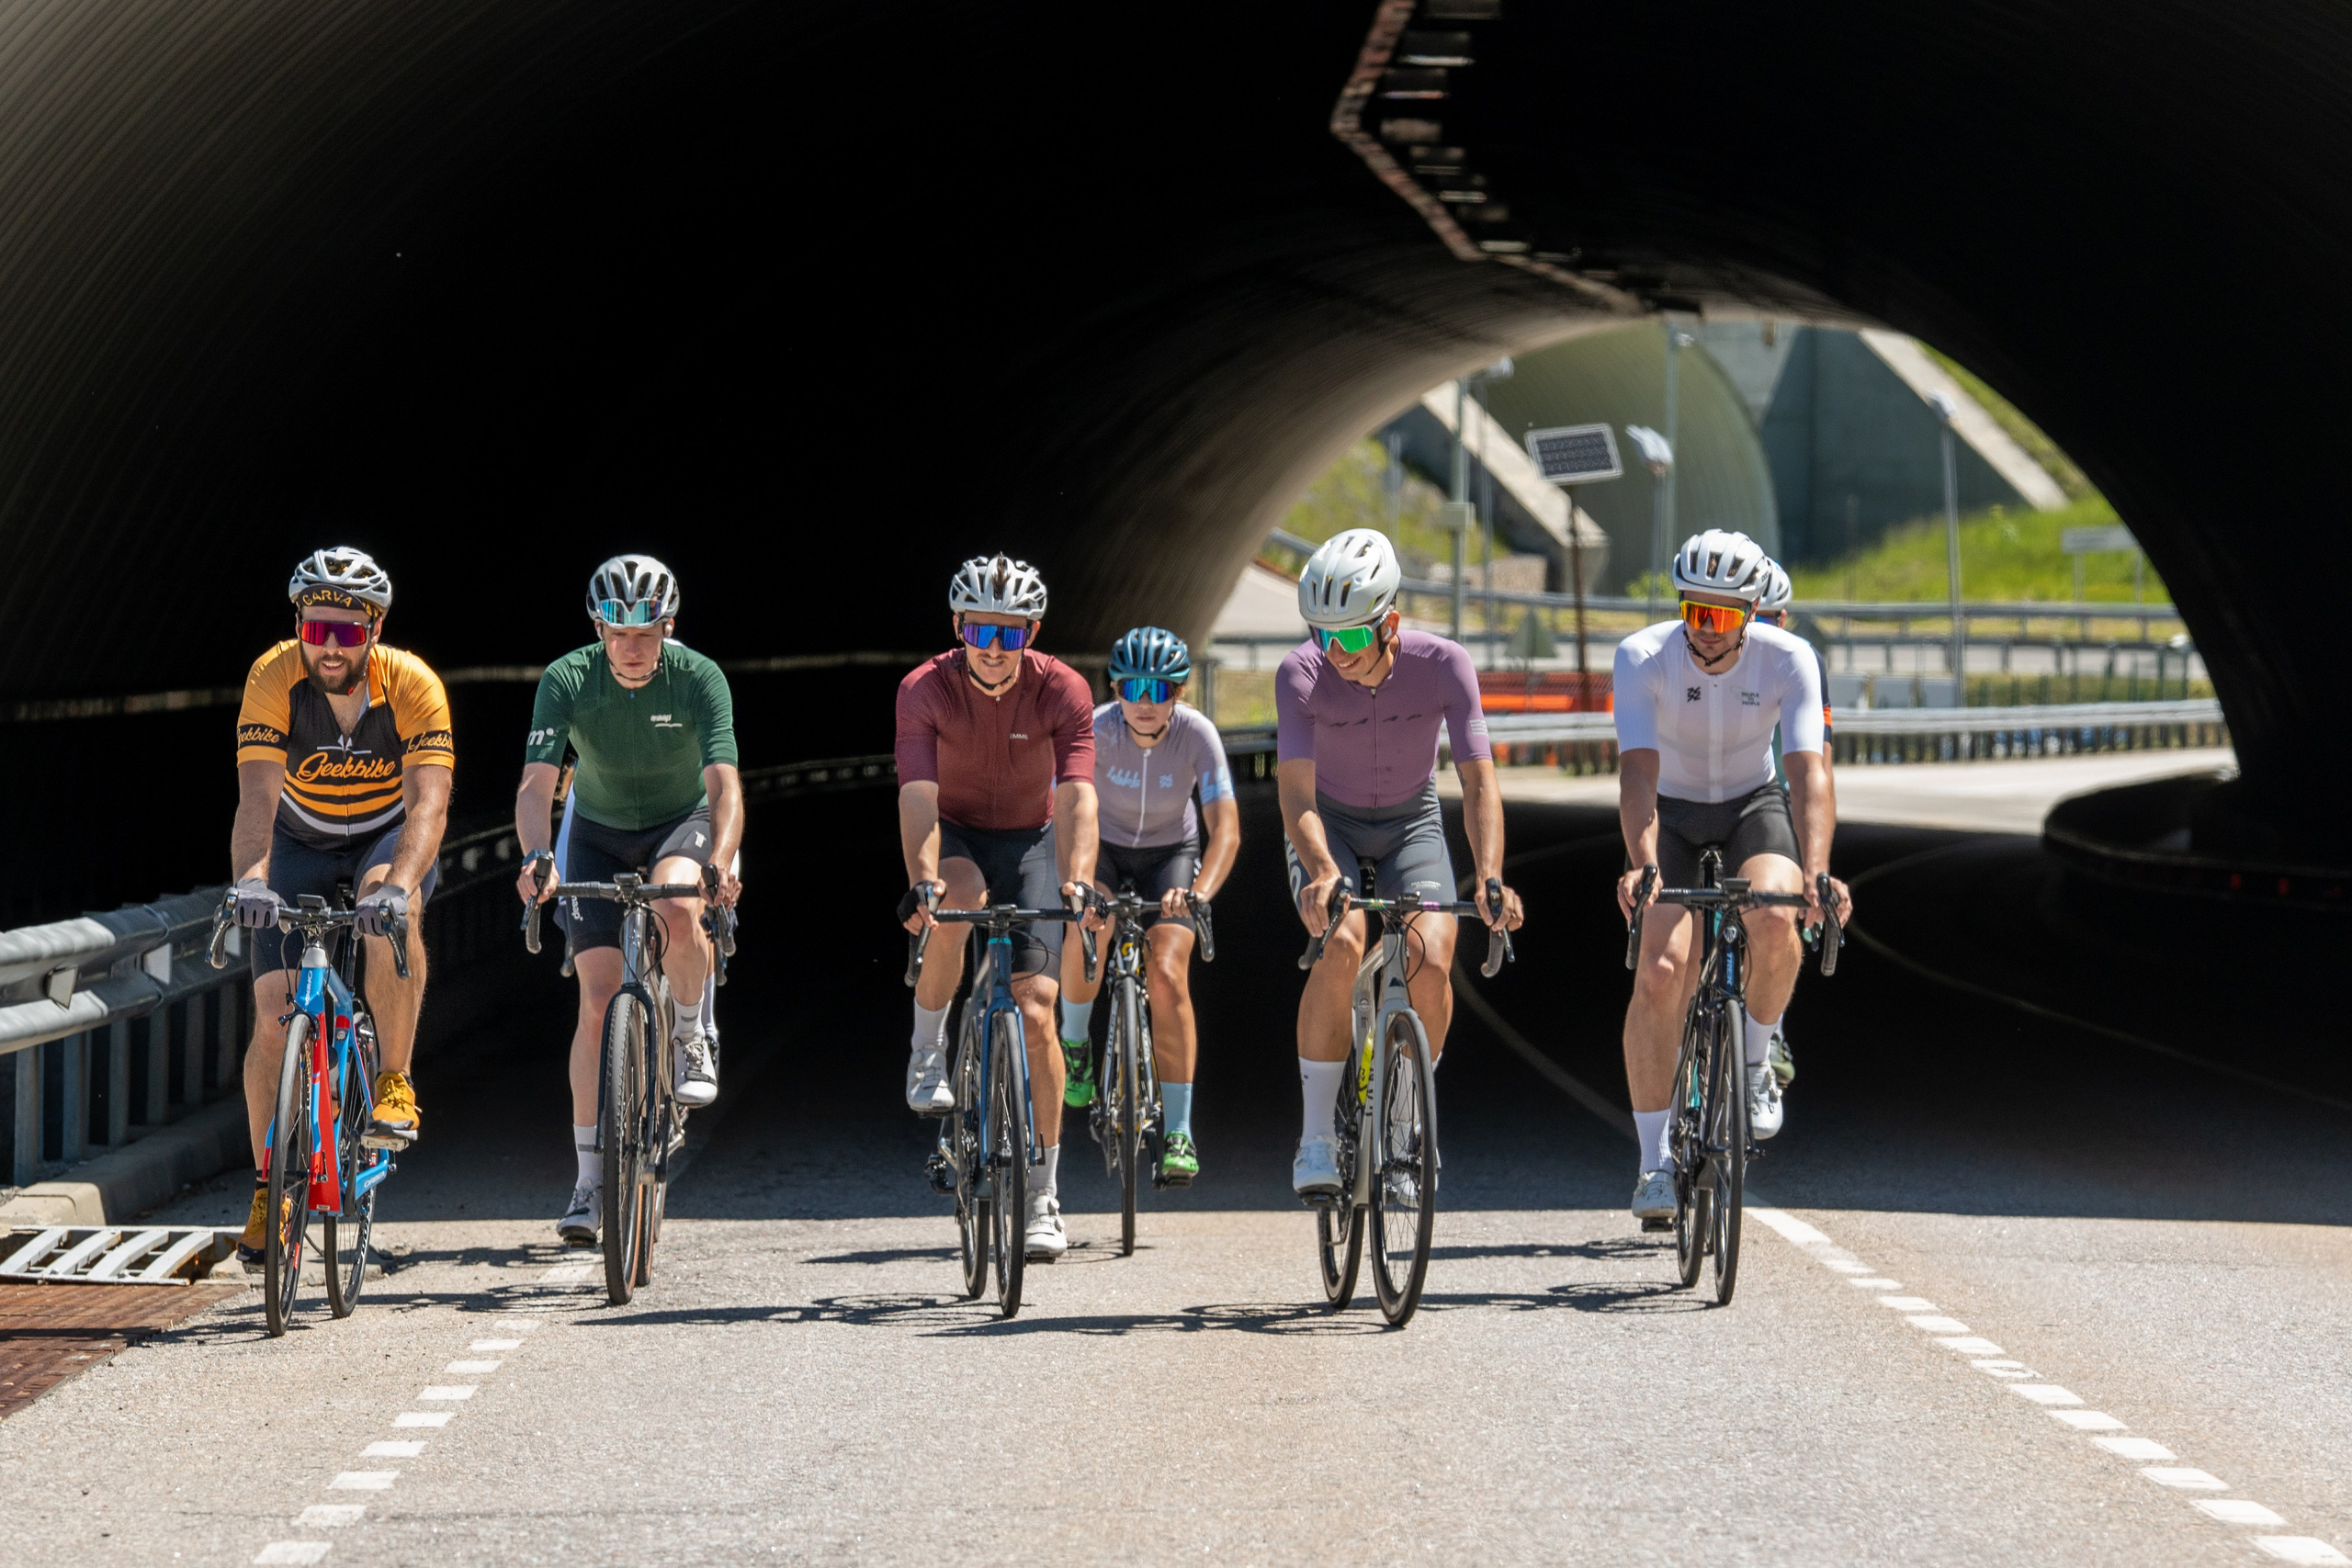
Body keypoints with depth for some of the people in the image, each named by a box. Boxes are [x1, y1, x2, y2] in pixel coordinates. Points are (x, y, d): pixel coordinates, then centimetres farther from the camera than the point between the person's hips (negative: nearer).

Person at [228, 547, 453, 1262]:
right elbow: (257, 797, -36)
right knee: (275, 1015, -11)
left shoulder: (413, 686, -28)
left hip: (391, 835, -1)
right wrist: (249, 880, -55)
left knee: (389, 912, -37)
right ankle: (269, 1191, 2)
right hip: (303, 845, 1)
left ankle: (394, 1082, -21)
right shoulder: (274, 679, -27)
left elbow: (429, 803, -38)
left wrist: (399, 884, -56)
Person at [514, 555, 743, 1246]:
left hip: (682, 820, -1)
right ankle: (589, 1180, -2)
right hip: (598, 830, 1)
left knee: (677, 910, -37)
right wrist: (537, 857, -50)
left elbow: (725, 784, -33)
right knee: (599, 997, -9)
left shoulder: (699, 678, -25)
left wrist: (722, 863, -51)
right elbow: (536, 785, -31)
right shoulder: (567, 680, -23)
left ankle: (691, 1037, -7)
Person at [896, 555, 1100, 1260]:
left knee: (1036, 1014, -11)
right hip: (955, 837, 0)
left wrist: (1076, 882, -46)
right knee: (961, 896, -38)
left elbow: (1077, 796, -30)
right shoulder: (924, 690, -22)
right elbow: (917, 794, -32)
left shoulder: (1063, 691, -21)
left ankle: (1043, 1197, -2)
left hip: (1028, 840, 0)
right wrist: (922, 882, -48)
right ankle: (928, 1049, -14)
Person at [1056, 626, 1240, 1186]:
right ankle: (1074, 1044, -2)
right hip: (1104, 847, 0)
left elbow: (1226, 829, -31)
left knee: (1168, 975, -19)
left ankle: (1178, 1134, -14)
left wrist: (1199, 892, -48)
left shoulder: (1197, 734, -26)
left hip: (1171, 853, 0)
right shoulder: (1097, 730, -27)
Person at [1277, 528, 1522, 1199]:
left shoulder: (1444, 665, -25)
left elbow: (1478, 778, -28)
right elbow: (1296, 791, -33)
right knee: (1342, 942, -29)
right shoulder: (1302, 675, -26)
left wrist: (1490, 878, -43)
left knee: (1432, 964, -22)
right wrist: (1323, 873, -52)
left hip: (1410, 823, 1)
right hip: (1329, 824, -1)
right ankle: (1315, 1137, -20)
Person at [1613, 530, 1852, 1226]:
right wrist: (1643, 867, -49)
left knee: (1774, 919, -32)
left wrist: (1815, 873, -46)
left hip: (1753, 808, 0)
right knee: (1661, 970, -21)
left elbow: (1810, 772, -31)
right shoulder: (1643, 657, -24)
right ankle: (1654, 1161, -9)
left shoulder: (1788, 660, -22)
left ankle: (1755, 1064, -4)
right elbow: (1638, 771, -33)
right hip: (1671, 811, 0)